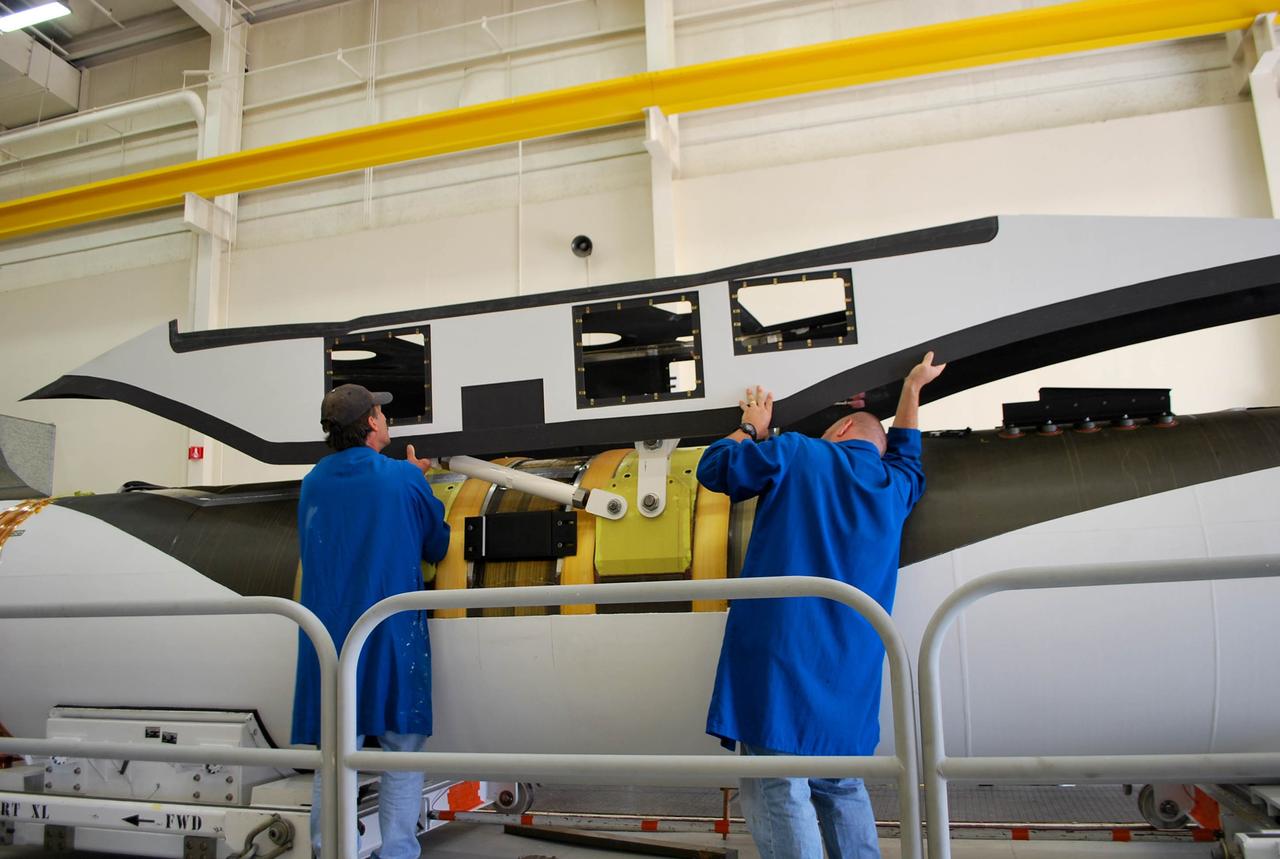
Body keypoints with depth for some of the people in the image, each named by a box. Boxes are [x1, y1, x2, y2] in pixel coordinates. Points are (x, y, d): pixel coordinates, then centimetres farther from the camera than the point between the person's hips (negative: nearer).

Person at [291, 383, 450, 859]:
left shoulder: (313, 482, 5)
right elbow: (436, 546, 5)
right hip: (393, 636, -4)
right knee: (401, 753, 6)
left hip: (328, 638, 4)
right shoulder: (405, 479, -7)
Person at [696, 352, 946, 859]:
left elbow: (713, 467, 8)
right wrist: (912, 388, 53)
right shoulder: (894, 487, 17)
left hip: (780, 657, -6)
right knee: (840, 788, 19)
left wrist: (751, 428, 26)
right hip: (849, 674, 6)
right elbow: (907, 456, 41)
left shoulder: (797, 454, 2)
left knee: (778, 792, -7)